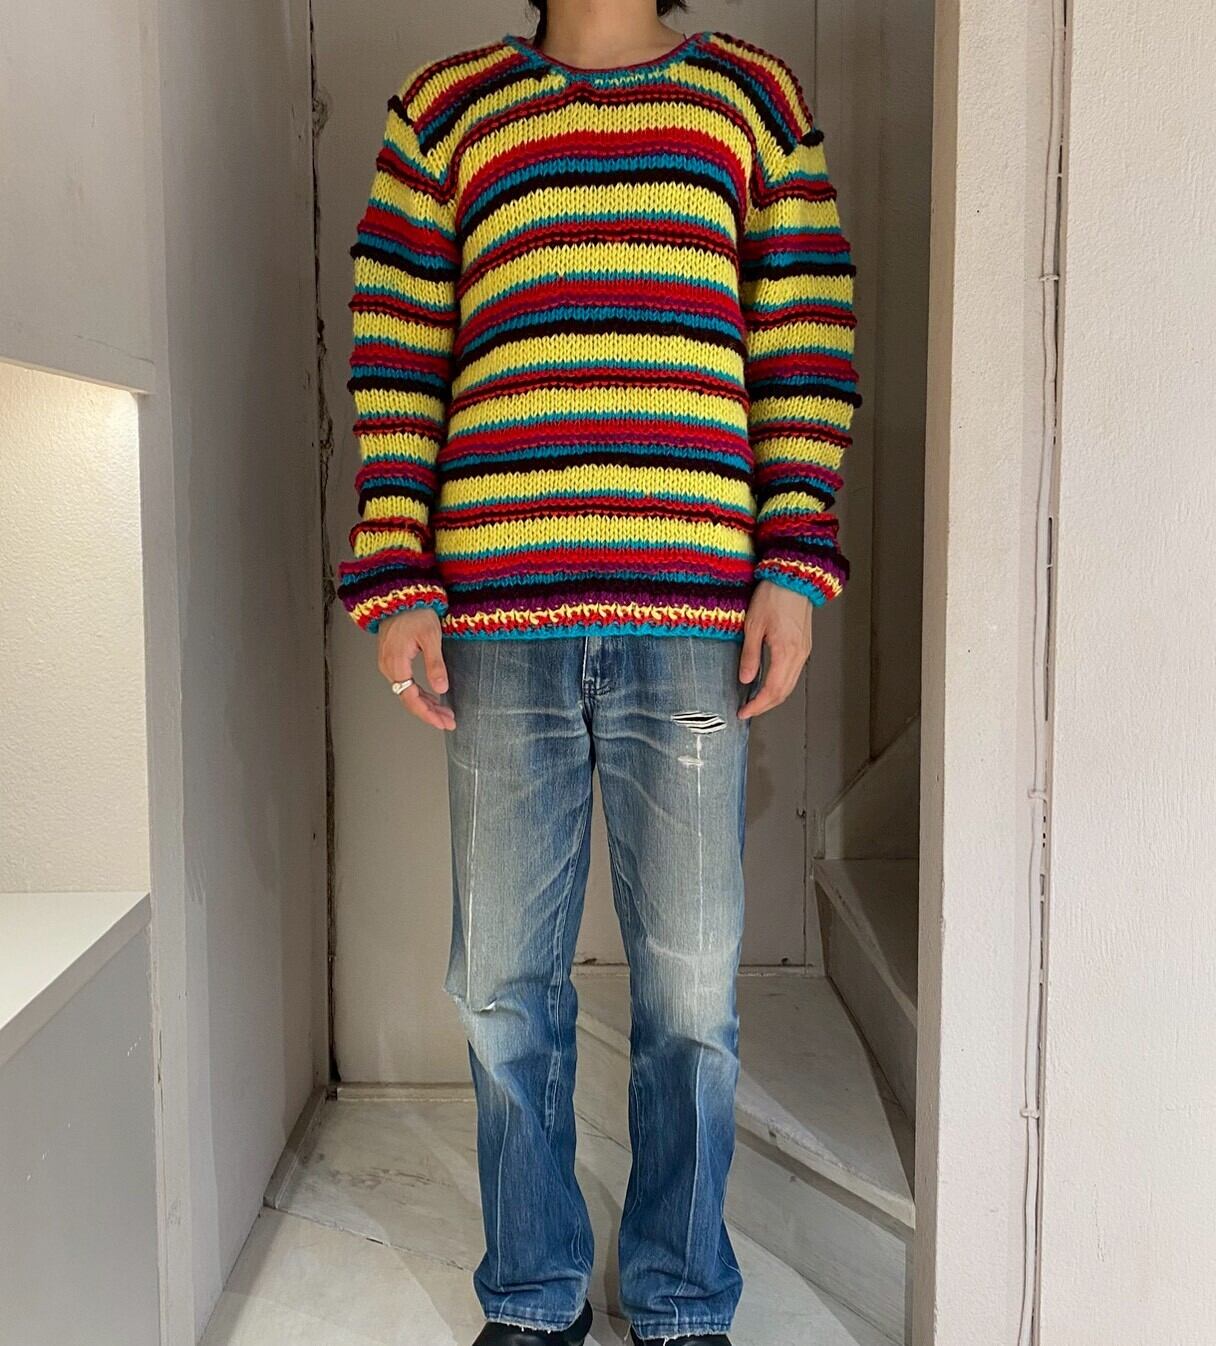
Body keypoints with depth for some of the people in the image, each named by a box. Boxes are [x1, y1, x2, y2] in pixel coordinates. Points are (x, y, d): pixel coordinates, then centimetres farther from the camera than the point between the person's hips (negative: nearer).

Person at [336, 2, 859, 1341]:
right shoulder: (445, 108, 14)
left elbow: (806, 350, 8)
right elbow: (395, 363, 8)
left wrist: (795, 570, -2)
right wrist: (395, 581, -1)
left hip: (693, 624, 0)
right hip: (499, 622, 1)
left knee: (690, 986, 7)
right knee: (504, 986, 9)